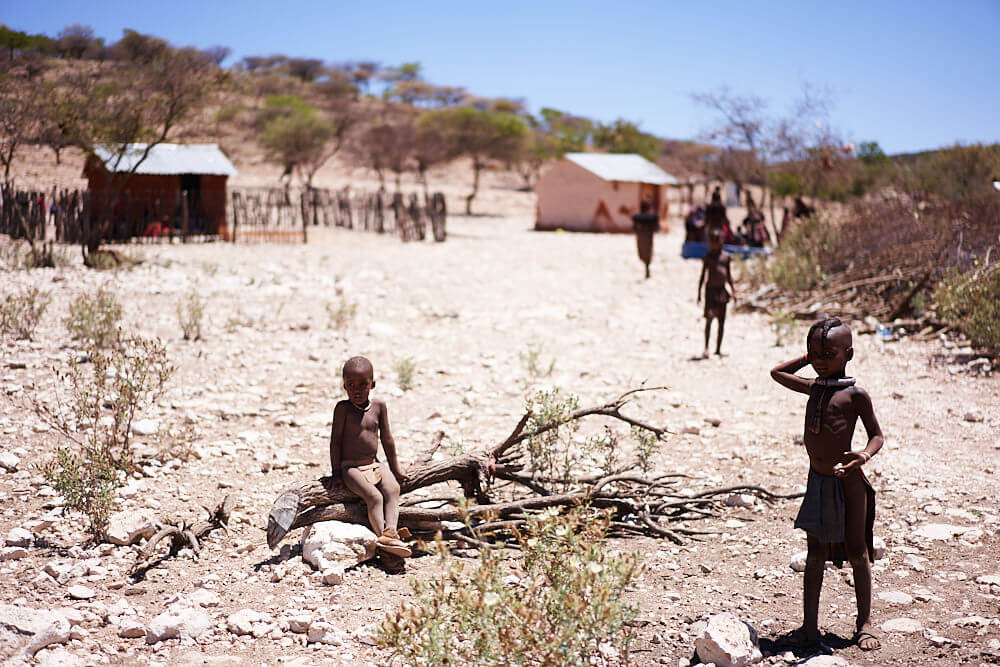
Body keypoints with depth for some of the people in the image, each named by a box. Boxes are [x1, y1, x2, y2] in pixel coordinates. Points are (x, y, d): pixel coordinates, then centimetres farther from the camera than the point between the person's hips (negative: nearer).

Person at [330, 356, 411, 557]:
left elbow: (387, 439, 12)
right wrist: (336, 471, -5)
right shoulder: (343, 408, -7)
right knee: (374, 496, -25)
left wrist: (395, 469, 16)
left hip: (376, 464, 4)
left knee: (393, 490, -21)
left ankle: (390, 532, -34)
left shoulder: (379, 406, 5)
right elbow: (336, 440, -4)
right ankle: (382, 536, -30)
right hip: (351, 467, -4)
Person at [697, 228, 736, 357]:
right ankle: (706, 348, -14)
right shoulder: (707, 257, 1)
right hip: (710, 289, -4)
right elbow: (703, 275, 4)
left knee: (722, 321, 5)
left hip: (722, 290, 4)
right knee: (709, 318, -15)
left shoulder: (726, 256, 8)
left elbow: (729, 274, 16)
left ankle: (718, 349, 13)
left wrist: (733, 289, 9)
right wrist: (699, 292, 1)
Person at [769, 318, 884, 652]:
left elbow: (876, 434, -5)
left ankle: (864, 624, 16)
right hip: (817, 481, 6)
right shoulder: (813, 388, 10)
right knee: (815, 554, 8)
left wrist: (865, 455, -24)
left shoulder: (854, 394, -8)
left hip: (847, 481, -5)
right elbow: (777, 372, 25)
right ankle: (809, 625, 11)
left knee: (857, 553, 5)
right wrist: (807, 358, 18)